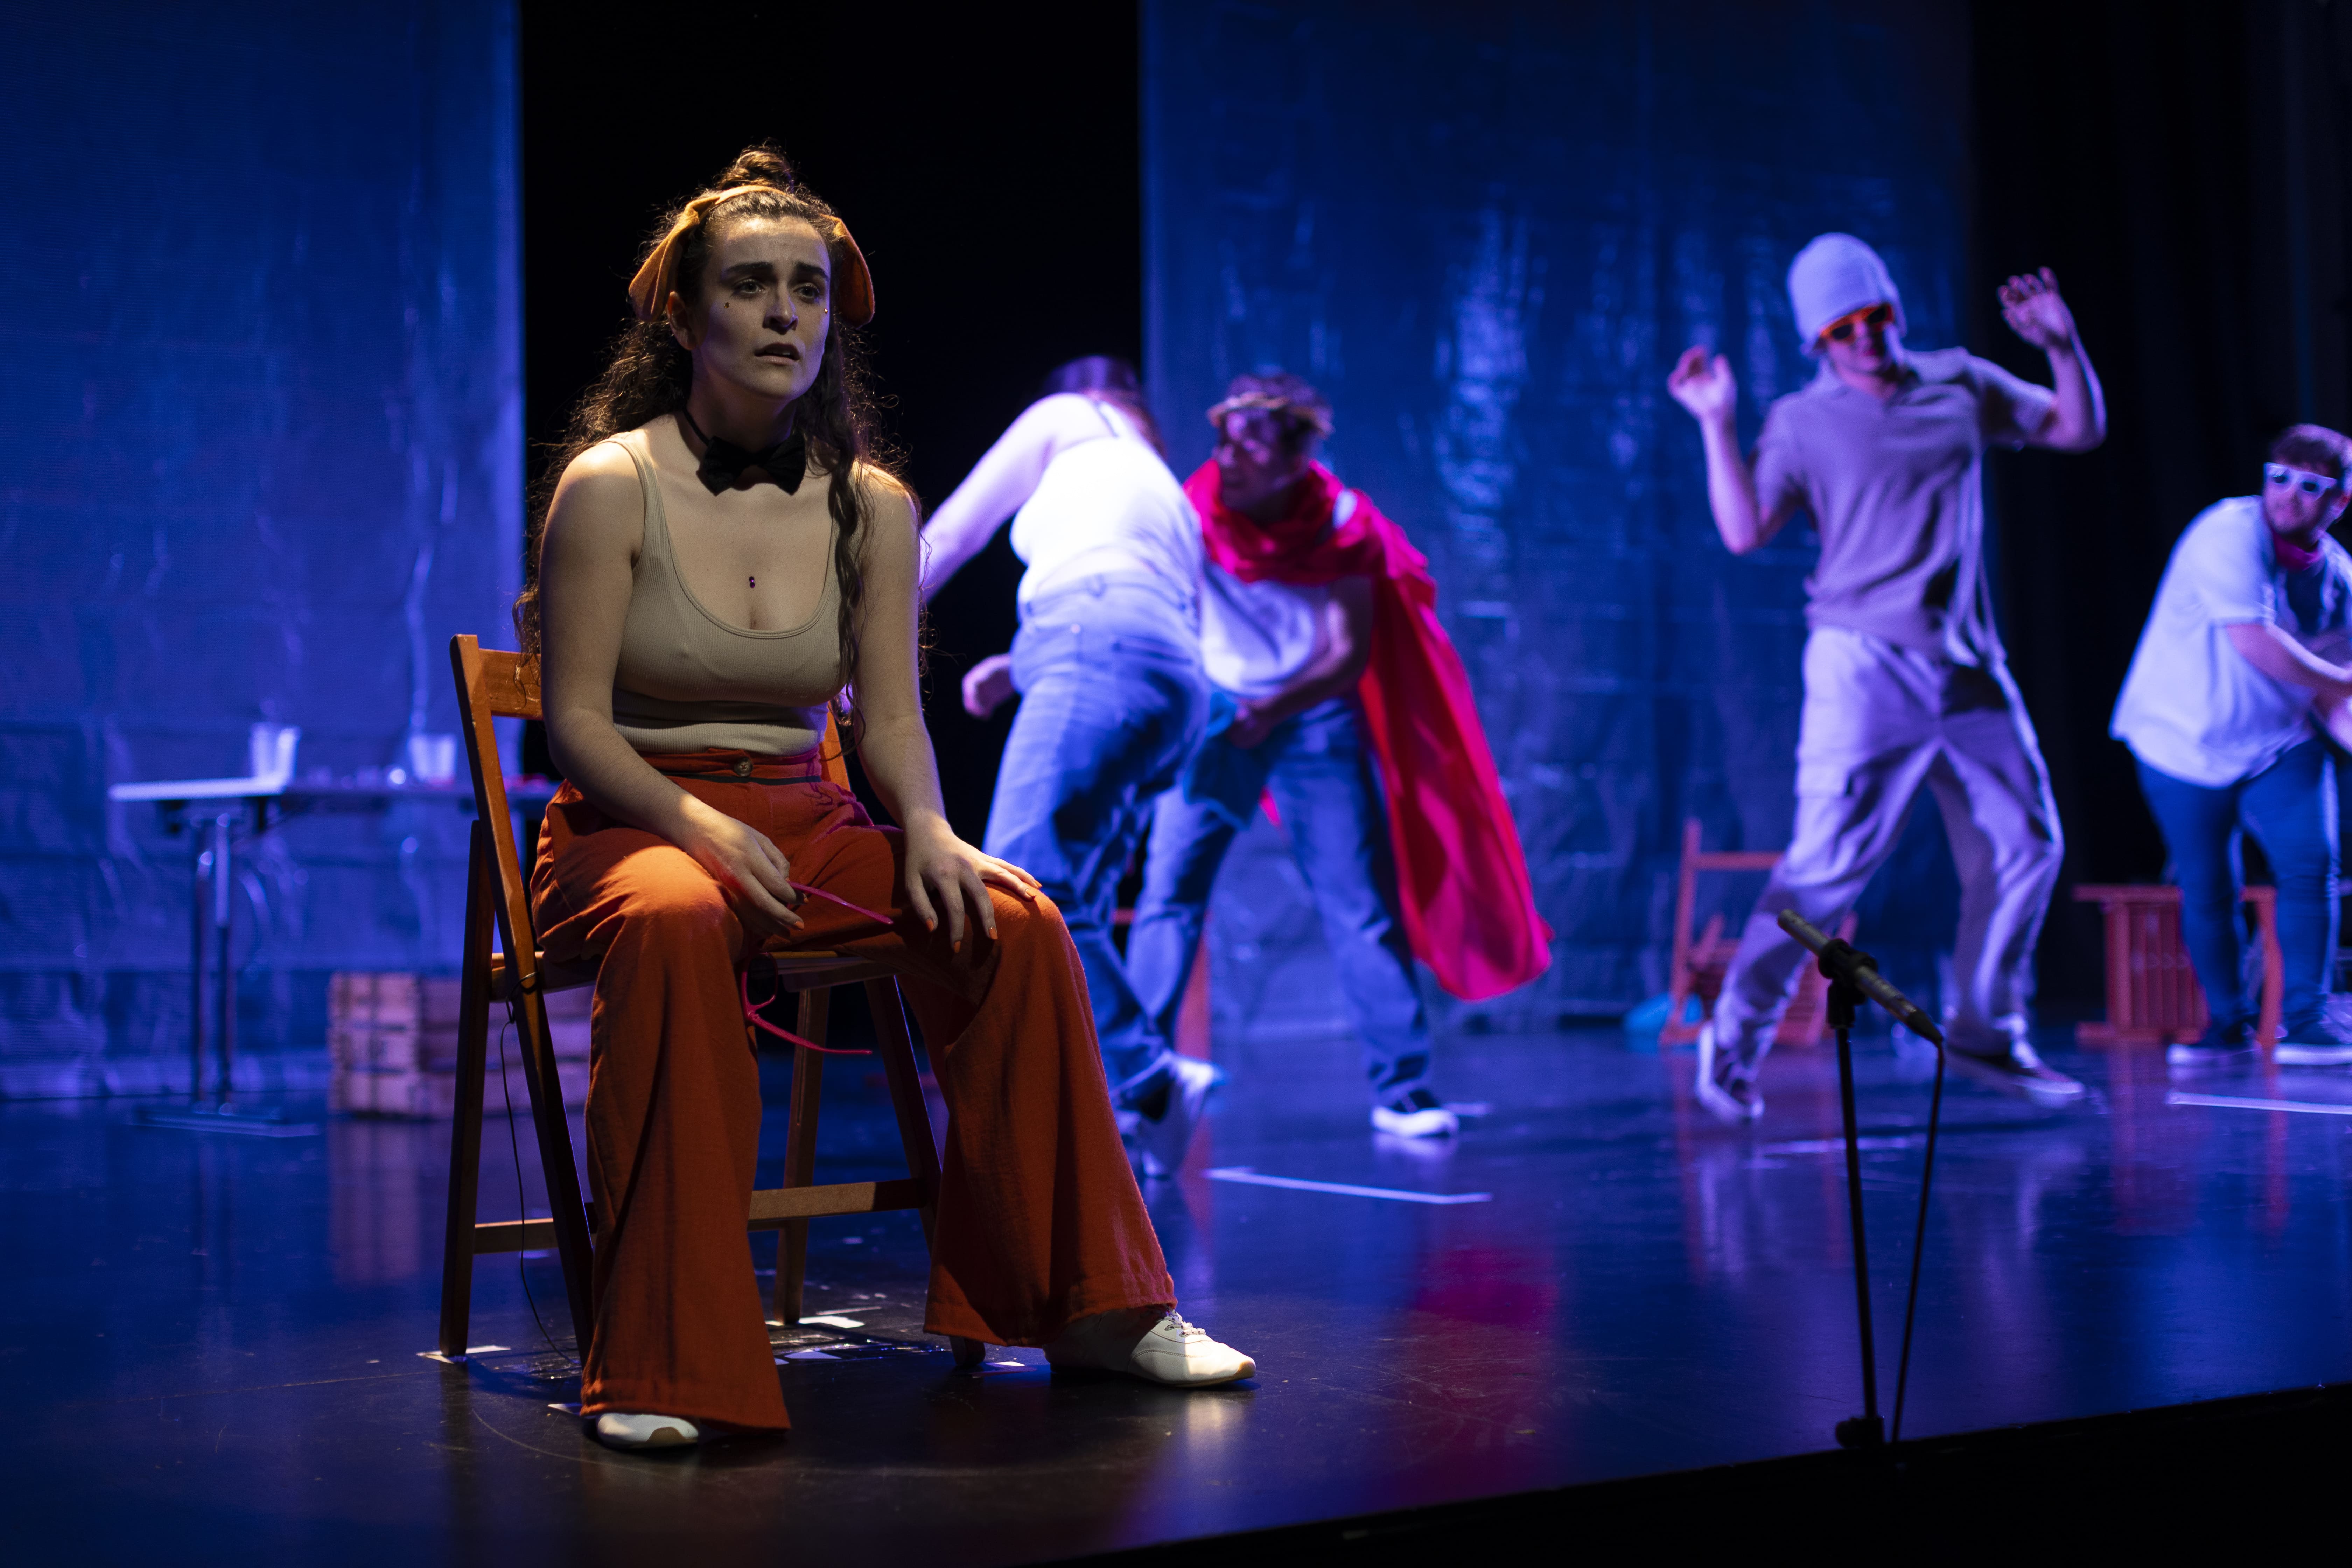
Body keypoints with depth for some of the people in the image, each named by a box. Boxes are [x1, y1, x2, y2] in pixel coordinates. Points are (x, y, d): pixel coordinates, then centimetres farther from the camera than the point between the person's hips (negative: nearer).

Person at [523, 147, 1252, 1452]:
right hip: (631, 827, -4)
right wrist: (700, 826, -27)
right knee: (675, 926, -40)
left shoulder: (870, 506, 6)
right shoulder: (611, 486, -8)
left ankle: (1090, 1306, -6)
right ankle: (663, 1363, -37)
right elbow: (577, 725, -10)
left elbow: (890, 718, 5)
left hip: (806, 825, 4)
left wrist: (927, 831, -16)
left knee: (1009, 920, -21)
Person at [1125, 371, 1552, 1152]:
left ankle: (1401, 1088, 3)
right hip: (1217, 710, 1)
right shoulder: (1196, 509, -10)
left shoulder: (1340, 525, -12)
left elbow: (1350, 657, -12)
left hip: (1314, 714, -1)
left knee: (1362, 904, -5)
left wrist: (1272, 709, -26)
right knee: (1167, 889, -9)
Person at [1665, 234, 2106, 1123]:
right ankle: (1735, 1037, -4)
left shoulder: (1960, 384, 11)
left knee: (2024, 845, 8)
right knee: (1831, 859, -13)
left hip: (1968, 665, 5)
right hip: (1865, 661, -5)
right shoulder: (1803, 422, 0)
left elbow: (2080, 430, 17)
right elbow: (1744, 531, -10)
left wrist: (2063, 346, 2)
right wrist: (1717, 424, -15)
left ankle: (1985, 1034, 22)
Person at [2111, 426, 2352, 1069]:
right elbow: (2253, 643, -29)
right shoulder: (2232, 534, -19)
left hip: (2280, 743, 4)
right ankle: (2229, 1025, 18)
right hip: (2185, 742, -4)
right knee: (2207, 891, 0)